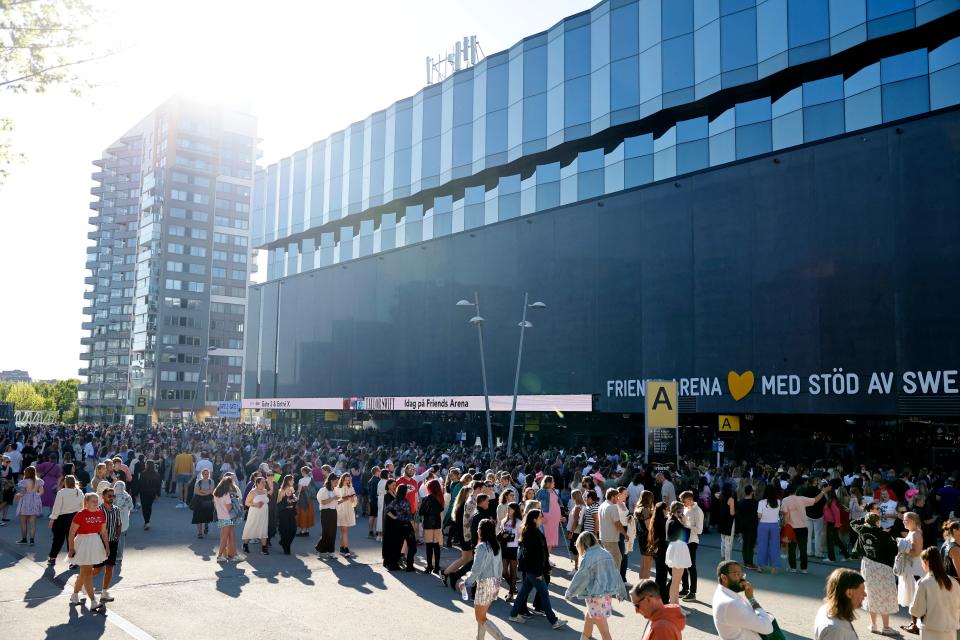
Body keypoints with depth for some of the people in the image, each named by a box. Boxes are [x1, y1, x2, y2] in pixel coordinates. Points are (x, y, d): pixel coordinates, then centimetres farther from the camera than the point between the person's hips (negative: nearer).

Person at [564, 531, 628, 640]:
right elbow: (616, 573, 14)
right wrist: (621, 592, 25)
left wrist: (569, 593, 2)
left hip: (596, 596, -8)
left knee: (603, 630, -5)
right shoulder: (606, 554, 8)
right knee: (588, 617, 28)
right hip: (608, 593, 8)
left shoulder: (587, 557, -12)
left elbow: (580, 577, -11)